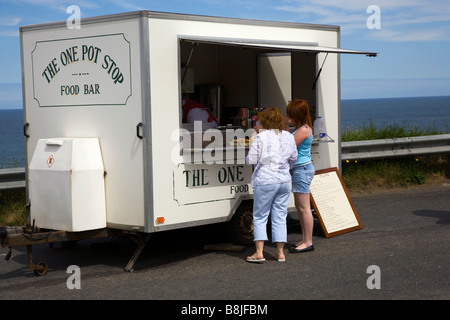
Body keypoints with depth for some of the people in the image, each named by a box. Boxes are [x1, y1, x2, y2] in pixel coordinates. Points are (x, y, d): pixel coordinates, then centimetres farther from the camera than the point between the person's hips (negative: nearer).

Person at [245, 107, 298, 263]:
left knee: (260, 217, 5)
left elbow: (251, 160, -12)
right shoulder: (288, 137, 5)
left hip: (265, 181, -5)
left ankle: (259, 253, 0)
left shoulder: (261, 137, -12)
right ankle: (280, 252, 14)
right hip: (284, 181, 5)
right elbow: (293, 158, 14)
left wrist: (247, 159, 11)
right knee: (280, 216, 11)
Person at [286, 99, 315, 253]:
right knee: (299, 206, 15)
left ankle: (308, 242, 0)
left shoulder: (303, 130, -18)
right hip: (299, 169, 11)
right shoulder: (301, 129, 14)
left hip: (302, 169, -11)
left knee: (304, 207, -6)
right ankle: (304, 239, 22)